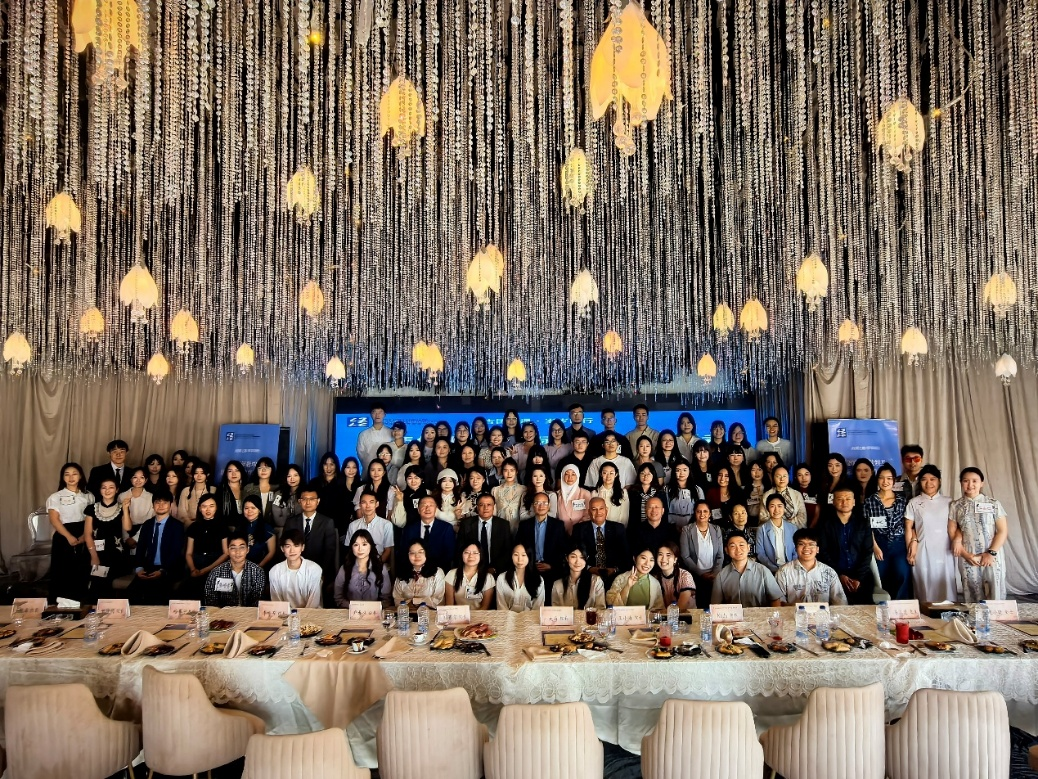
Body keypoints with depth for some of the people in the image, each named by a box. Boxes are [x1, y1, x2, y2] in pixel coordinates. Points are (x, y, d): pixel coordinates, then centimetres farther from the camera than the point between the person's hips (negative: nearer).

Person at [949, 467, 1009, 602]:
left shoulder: (993, 504, 1)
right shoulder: (956, 506, 5)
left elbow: (1003, 531, -2)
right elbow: (952, 533, 4)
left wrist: (991, 553, -10)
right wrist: (965, 554, -6)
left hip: (993, 558, -1)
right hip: (968, 558, 1)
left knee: (995, 596, 0)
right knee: (971, 597, 4)